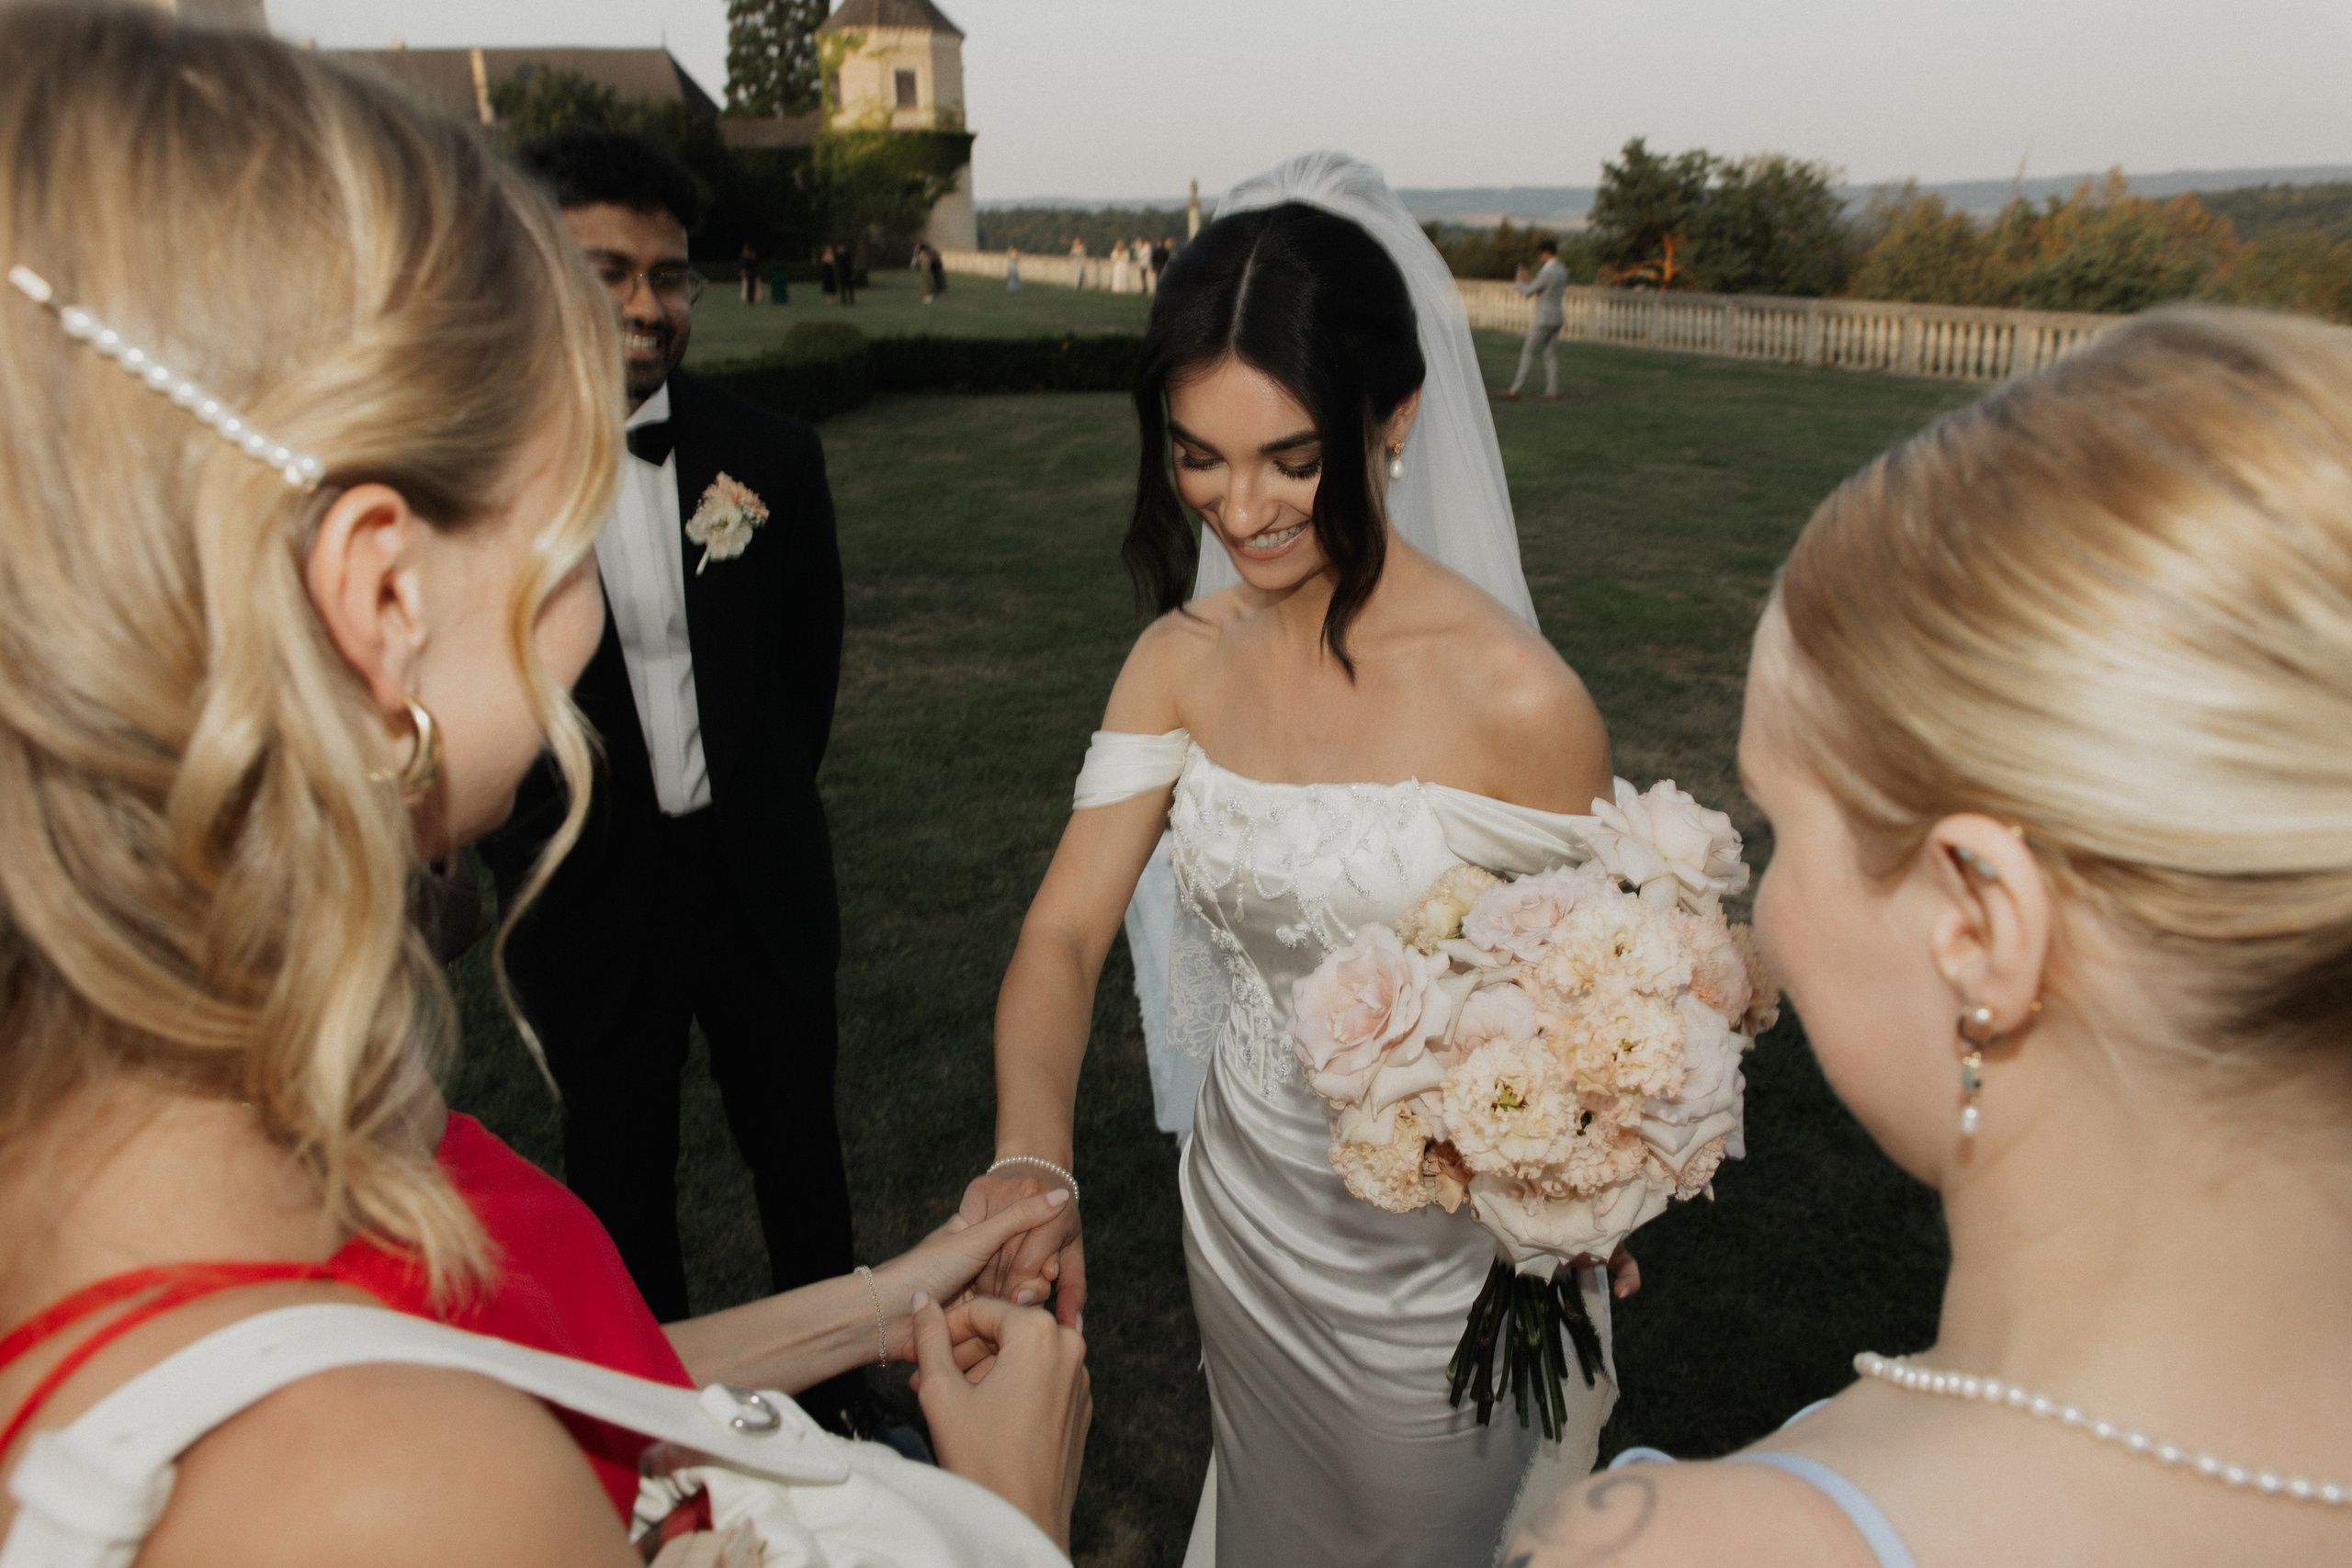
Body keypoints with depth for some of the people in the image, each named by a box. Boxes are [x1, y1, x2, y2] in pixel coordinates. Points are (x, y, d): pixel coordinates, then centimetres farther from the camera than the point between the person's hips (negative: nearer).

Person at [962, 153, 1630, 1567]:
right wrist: (1030, 1160, -28)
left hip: (1447, 1261, -4)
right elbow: (1065, 933, -12)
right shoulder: (1182, 660, -11)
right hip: (1245, 1215, 4)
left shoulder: (1514, 700, -26)